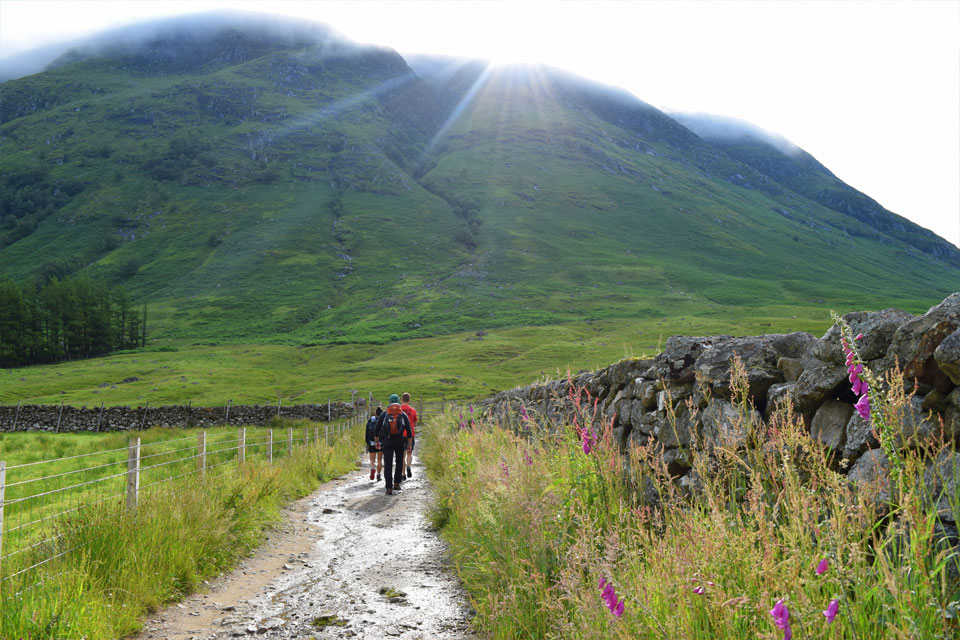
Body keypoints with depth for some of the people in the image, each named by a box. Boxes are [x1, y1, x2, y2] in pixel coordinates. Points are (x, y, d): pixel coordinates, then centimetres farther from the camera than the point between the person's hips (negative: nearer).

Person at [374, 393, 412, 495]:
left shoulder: (384, 414, 7)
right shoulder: (403, 414, 7)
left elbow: (377, 428, 9)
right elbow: (408, 430, 3)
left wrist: (377, 441, 18)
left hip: (387, 442, 0)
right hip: (400, 442, 1)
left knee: (388, 464, -2)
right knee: (399, 462, 19)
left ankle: (389, 488, -9)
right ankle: (396, 483, 14)